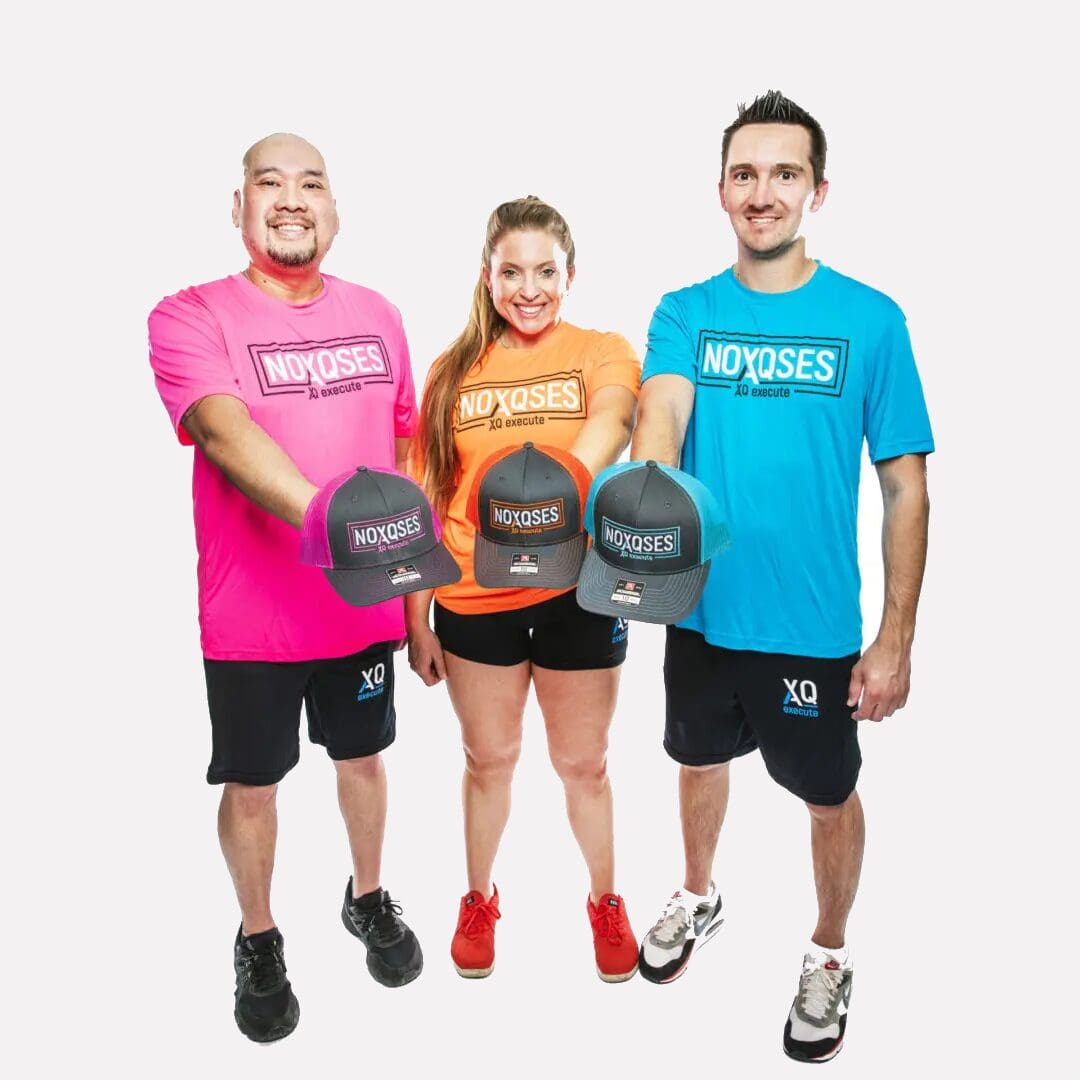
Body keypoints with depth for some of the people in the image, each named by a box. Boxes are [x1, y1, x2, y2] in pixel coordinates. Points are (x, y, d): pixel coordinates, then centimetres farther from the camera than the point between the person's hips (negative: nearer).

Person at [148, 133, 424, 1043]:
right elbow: (224, 431, -28)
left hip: (367, 605, 4)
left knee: (363, 757, 20)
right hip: (253, 617, -3)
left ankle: (368, 900, 45)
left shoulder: (377, 316, 4)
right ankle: (258, 942, 37)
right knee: (252, 783, 12)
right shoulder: (191, 317, -10)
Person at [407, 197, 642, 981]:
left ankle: (606, 902, 40)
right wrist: (416, 617, 4)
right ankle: (479, 900, 42)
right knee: (489, 759, 18)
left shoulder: (603, 353, -5)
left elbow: (610, 422, -28)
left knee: (583, 763, 16)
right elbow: (425, 501, 4)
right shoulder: (455, 371, 2)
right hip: (474, 600, 2)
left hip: (577, 594, -1)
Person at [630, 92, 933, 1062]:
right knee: (702, 760, 24)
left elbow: (905, 488, -7)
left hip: (813, 623, -2)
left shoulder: (870, 320, -9)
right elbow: (661, 413, -22)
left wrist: (896, 640, -10)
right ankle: (699, 897, 53)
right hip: (702, 609, 3)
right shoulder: (684, 314, -3)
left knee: (828, 793, 16)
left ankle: (829, 957, 44)